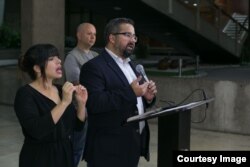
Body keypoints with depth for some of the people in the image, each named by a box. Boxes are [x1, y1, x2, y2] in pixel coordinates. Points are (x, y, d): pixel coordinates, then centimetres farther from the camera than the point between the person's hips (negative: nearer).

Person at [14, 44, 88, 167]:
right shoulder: (25, 94, -12)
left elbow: (77, 126, 8)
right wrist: (64, 103, -28)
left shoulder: (60, 90, 5)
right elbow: (36, 130, -27)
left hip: (65, 155, 6)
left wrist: (81, 103, -8)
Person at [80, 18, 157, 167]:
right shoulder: (94, 67, -11)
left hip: (133, 145, 8)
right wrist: (130, 92, -25)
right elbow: (94, 102, -25)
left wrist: (147, 97, 0)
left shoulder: (130, 65, 17)